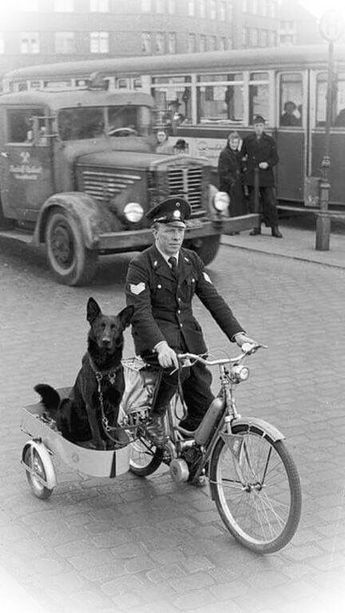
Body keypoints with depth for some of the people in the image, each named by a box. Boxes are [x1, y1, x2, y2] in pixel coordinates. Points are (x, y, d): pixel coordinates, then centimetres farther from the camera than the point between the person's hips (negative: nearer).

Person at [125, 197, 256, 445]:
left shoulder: (192, 261, 9)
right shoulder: (140, 266, -9)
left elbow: (213, 298, 4)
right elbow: (140, 312, -20)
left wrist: (237, 333, -10)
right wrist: (161, 346, -36)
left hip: (188, 332, 5)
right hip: (155, 334, -5)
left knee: (204, 405, -4)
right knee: (177, 367, -36)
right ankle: (155, 416, -10)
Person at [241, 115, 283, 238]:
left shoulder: (269, 140, 4)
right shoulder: (247, 140, 8)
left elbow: (275, 158, 3)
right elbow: (242, 155, 18)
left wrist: (267, 163, -15)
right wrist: (245, 165, 3)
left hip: (266, 176, -1)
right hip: (251, 176, 2)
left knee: (270, 202, -4)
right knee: (253, 203, 6)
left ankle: (275, 228, 2)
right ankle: (256, 227, 15)